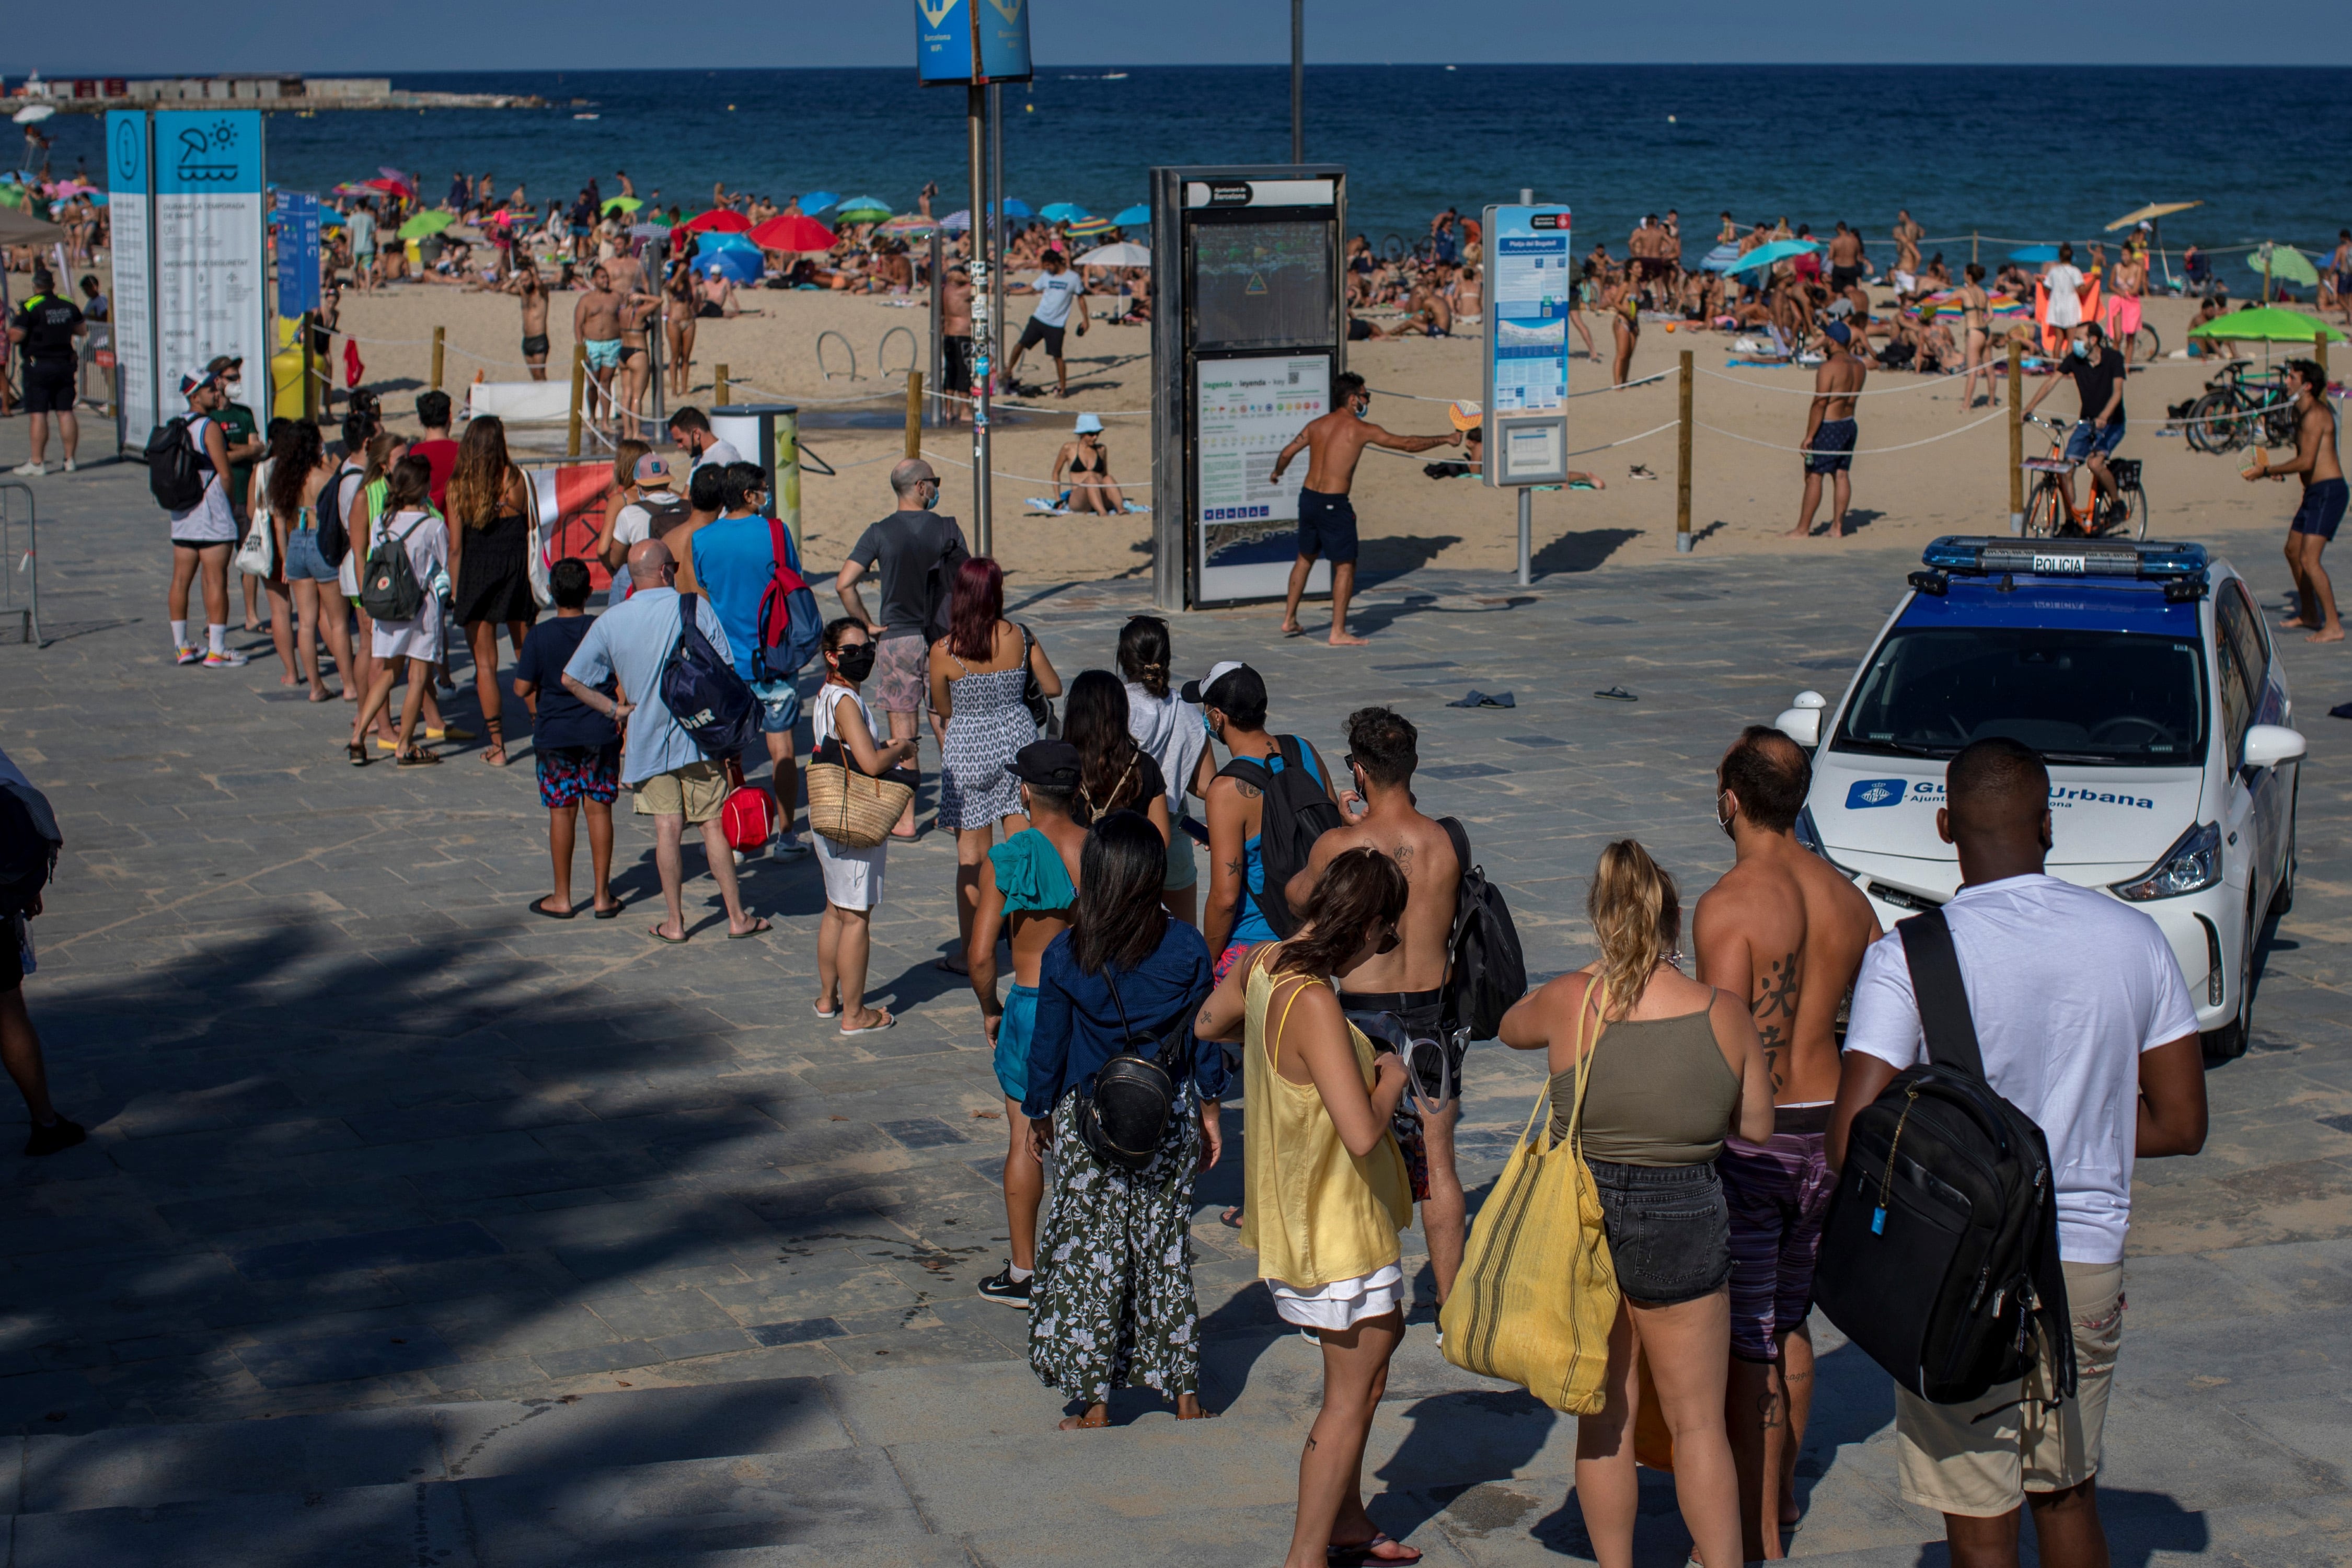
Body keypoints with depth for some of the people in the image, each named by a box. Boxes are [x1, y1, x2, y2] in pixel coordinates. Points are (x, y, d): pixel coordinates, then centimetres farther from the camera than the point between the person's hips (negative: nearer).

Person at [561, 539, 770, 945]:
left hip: (648, 739, 1)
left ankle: (675, 923, 10)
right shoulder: (695, 608, -8)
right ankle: (737, 918, 10)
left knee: (667, 828, 6)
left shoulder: (610, 621, -3)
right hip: (699, 732, -1)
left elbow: (572, 679, -2)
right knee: (714, 825, 5)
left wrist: (615, 709, 6)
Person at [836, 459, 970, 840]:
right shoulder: (948, 528, -4)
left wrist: (868, 624, -5)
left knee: (902, 734, 2)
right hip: (943, 638, 2)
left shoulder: (880, 533, -8)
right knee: (946, 727, 12)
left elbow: (843, 584, -16)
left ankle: (904, 820, 4)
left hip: (897, 639, -2)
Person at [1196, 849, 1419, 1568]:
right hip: (1337, 1227, -10)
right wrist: (1391, 1078, -17)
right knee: (1352, 1393, 5)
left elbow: (1208, 1023, 19)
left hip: (1296, 1209, 10)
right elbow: (1363, 1133, -36)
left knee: (1377, 1341, 26)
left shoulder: (1263, 965, -4)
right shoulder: (1315, 1006, -31)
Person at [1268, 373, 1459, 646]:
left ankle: (1289, 620, 28)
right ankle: (1338, 633, 1)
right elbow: (1408, 444, -5)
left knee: (1305, 558, 22)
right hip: (1334, 504, -7)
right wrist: (1446, 439, 5)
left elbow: (1287, 453, 16)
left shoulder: (1316, 426, 8)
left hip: (1308, 498, 7)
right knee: (1345, 566, 2)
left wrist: (1277, 473, 38)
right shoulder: (1361, 429, -8)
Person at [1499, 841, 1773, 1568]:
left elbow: (1511, 1029, 12)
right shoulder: (1724, 1014, -10)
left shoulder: (1568, 1001, -11)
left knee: (1604, 1419, 14)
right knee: (1698, 1424, 11)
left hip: (1580, 1220, 1)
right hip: (1685, 1227, -1)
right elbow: (1757, 1126, 1)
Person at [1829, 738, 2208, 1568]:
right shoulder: (2133, 938, -2)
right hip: (2089, 1264, 4)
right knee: (2068, 1500, 22)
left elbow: (1853, 1142, -19)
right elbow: (2181, 1123, 3)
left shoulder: (1908, 956, -14)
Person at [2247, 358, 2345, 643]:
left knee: (2308, 559, -17)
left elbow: (2306, 461, -23)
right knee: (2293, 550, 21)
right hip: (2315, 492, 11)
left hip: (2328, 492, -11)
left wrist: (2267, 470, -15)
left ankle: (2333, 627, -16)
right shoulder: (2305, 413, 15)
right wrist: (2271, 469, 14)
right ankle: (2309, 615, 35)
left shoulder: (2314, 414, -17)